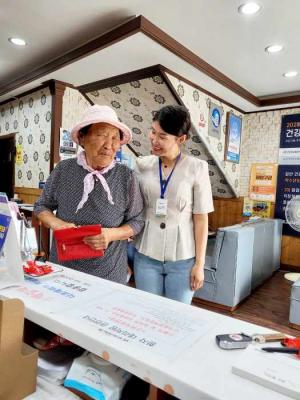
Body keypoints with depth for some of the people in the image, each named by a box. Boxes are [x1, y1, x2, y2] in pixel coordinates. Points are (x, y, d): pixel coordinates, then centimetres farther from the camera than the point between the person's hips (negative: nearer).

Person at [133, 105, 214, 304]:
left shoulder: (197, 168, -7)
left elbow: (201, 218, -5)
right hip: (146, 256, 2)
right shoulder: (142, 165, -1)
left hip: (182, 258, -2)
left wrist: (199, 263, -4)